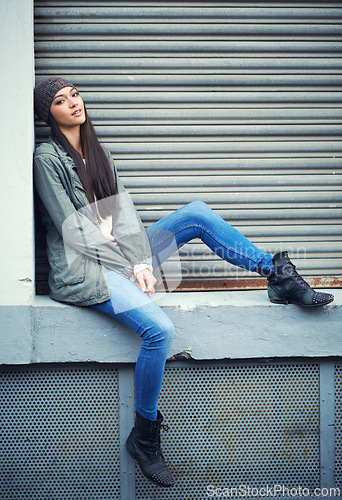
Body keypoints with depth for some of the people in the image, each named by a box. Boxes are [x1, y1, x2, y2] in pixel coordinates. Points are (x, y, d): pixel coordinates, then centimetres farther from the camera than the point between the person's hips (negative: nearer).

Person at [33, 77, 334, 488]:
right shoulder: (47, 158, -7)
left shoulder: (98, 152, 16)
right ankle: (144, 438, -10)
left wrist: (140, 262, -9)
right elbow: (73, 228, -13)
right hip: (82, 269, -7)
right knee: (159, 330, -27)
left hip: (118, 253, 7)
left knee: (196, 214, -7)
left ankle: (280, 275, -1)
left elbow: (122, 211, 7)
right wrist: (130, 265, -13)